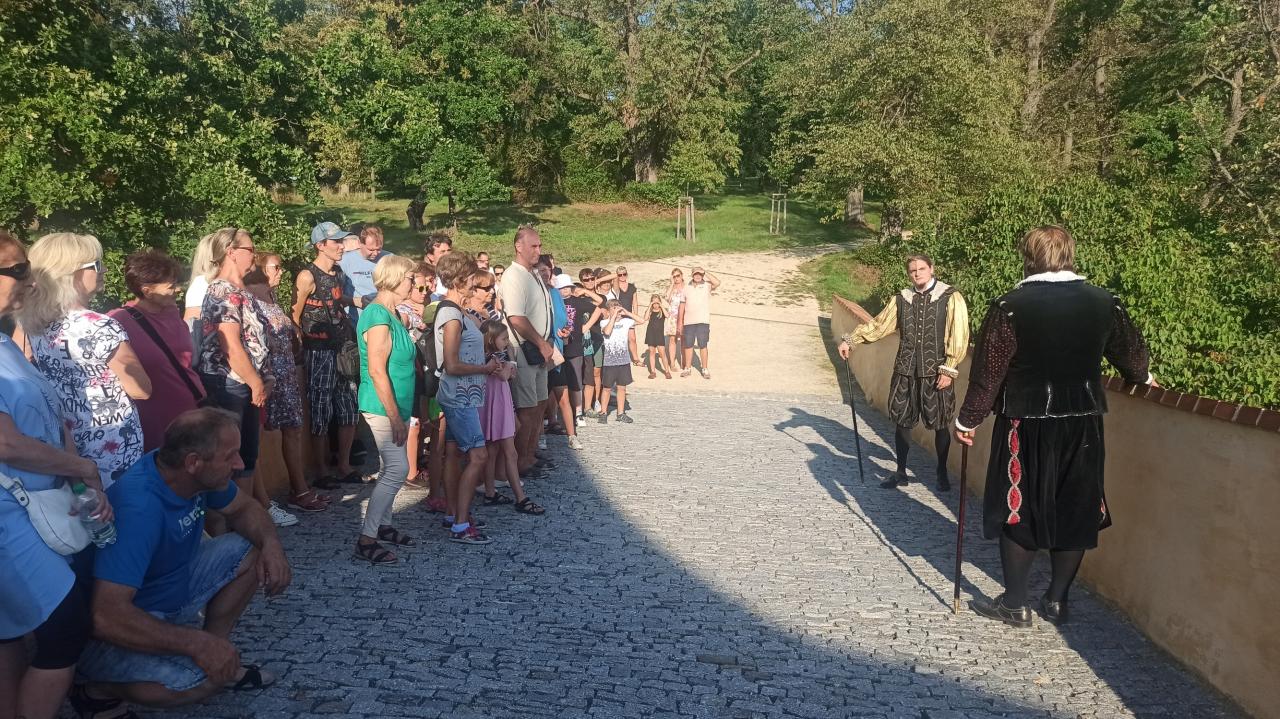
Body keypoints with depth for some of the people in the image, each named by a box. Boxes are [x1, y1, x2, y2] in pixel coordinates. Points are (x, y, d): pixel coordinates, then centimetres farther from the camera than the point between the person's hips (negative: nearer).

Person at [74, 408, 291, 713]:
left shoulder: (198, 476, -11)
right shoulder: (139, 509, -35)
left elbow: (244, 508, 9)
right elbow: (106, 616, -40)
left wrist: (271, 544, -13)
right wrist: (196, 643, -36)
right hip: (125, 624, -8)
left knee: (251, 551, 0)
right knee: (204, 679, -31)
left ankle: (220, 661, 9)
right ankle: (102, 689, -3)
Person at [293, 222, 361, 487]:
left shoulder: (338, 273, 11)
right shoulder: (308, 276, -12)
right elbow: (295, 316, -10)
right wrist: (308, 338, -5)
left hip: (343, 349, 7)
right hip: (319, 353, -7)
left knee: (349, 411, 10)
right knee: (321, 413, 1)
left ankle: (344, 465, 21)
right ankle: (322, 471, 12)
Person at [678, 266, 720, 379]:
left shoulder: (707, 286, 0)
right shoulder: (687, 288, 10)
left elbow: (717, 283, -21)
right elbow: (682, 304, 14)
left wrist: (705, 272, -15)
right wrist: (680, 320, 13)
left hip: (703, 321, -3)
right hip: (688, 322, 3)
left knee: (702, 345, -2)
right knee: (688, 345, 8)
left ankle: (705, 369, 6)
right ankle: (687, 368, 19)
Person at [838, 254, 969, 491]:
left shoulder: (951, 298, -4)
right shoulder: (902, 299, 8)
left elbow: (959, 337, -8)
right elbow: (878, 325, 12)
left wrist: (949, 370, -13)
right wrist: (850, 339, 2)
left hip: (936, 373, -3)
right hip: (905, 372, 4)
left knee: (940, 425, 5)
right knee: (902, 422, 8)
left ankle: (942, 474, 23)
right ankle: (900, 473, 22)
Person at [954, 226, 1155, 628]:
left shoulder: (1010, 306, -11)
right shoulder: (1103, 302, 2)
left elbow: (988, 371, -10)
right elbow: (1130, 350, 18)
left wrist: (968, 419, 2)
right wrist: (1144, 377, 40)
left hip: (1027, 425, -4)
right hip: (1083, 425, 4)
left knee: (1020, 510, 7)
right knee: (1074, 512, 14)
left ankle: (1015, 605, 14)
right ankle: (1057, 601, 23)